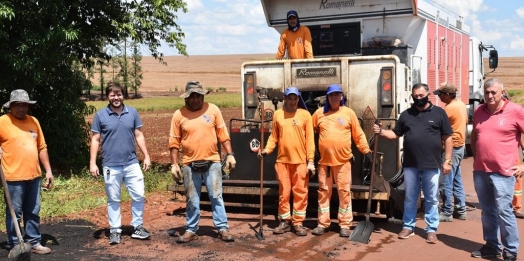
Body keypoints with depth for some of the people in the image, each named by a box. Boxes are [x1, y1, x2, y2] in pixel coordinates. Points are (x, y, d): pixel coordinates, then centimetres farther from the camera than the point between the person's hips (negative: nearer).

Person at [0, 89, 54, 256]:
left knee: (33, 212, 13)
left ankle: (34, 242, 23)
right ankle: (14, 246, 13)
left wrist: (48, 170, 12)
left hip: (34, 176, 5)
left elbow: (42, 147, 15)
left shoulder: (33, 121, 11)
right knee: (14, 213, 3)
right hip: (14, 177, -5)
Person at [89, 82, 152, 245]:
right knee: (113, 200, 8)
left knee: (139, 196, 3)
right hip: (111, 166, -1)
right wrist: (92, 163, -4)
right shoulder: (100, 115, -2)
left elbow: (139, 136, 8)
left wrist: (146, 156, 4)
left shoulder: (132, 112, 3)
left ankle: (138, 227, 19)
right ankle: (115, 230, 18)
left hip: (132, 163, 2)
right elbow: (95, 140, 0)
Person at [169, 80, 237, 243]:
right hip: (190, 165, 0)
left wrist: (230, 154, -2)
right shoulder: (179, 115, -3)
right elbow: (174, 142, -1)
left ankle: (222, 228, 11)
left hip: (212, 162, 0)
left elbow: (223, 135, 3)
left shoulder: (213, 110, 0)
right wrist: (174, 164, -5)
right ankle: (191, 230, 21)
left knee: (216, 197, 4)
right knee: (192, 200, 10)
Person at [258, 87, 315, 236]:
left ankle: (298, 223, 12)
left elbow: (310, 139, -1)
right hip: (282, 160, 1)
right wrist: (267, 149, -11)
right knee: (283, 192, 7)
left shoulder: (305, 114, 2)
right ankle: (284, 221, 17)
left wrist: (311, 160, -6)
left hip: (300, 161, -1)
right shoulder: (278, 114, 7)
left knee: (300, 193, 3)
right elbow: (274, 136, 7)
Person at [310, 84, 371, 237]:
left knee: (344, 192, 2)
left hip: (343, 160, -1)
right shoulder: (319, 113, 6)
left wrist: (366, 150, -2)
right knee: (324, 192, 8)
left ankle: (344, 225, 11)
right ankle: (322, 224, 17)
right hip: (324, 161, 1)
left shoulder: (349, 113, 3)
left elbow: (358, 135, 4)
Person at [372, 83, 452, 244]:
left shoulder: (438, 113, 0)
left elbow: (447, 138, 0)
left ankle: (431, 230, 17)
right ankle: (408, 227, 24)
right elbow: (395, 134, 11)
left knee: (431, 199, 7)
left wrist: (447, 160, -4)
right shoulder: (406, 114, 9)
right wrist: (381, 132, -8)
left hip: (432, 165, -2)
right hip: (410, 165, 3)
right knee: (410, 198, 12)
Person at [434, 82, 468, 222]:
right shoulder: (461, 104, 9)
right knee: (457, 180, 15)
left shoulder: (450, 108, -20)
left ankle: (447, 213, 0)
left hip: (451, 148, -10)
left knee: (445, 182, -4)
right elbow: (465, 121, 20)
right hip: (460, 145, 10)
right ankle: (461, 210, 21)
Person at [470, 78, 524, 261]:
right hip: (480, 171, 5)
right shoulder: (479, 111, 10)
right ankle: (492, 246, 25)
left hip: (503, 172, -5)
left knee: (503, 211, -5)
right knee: (487, 211, 13)